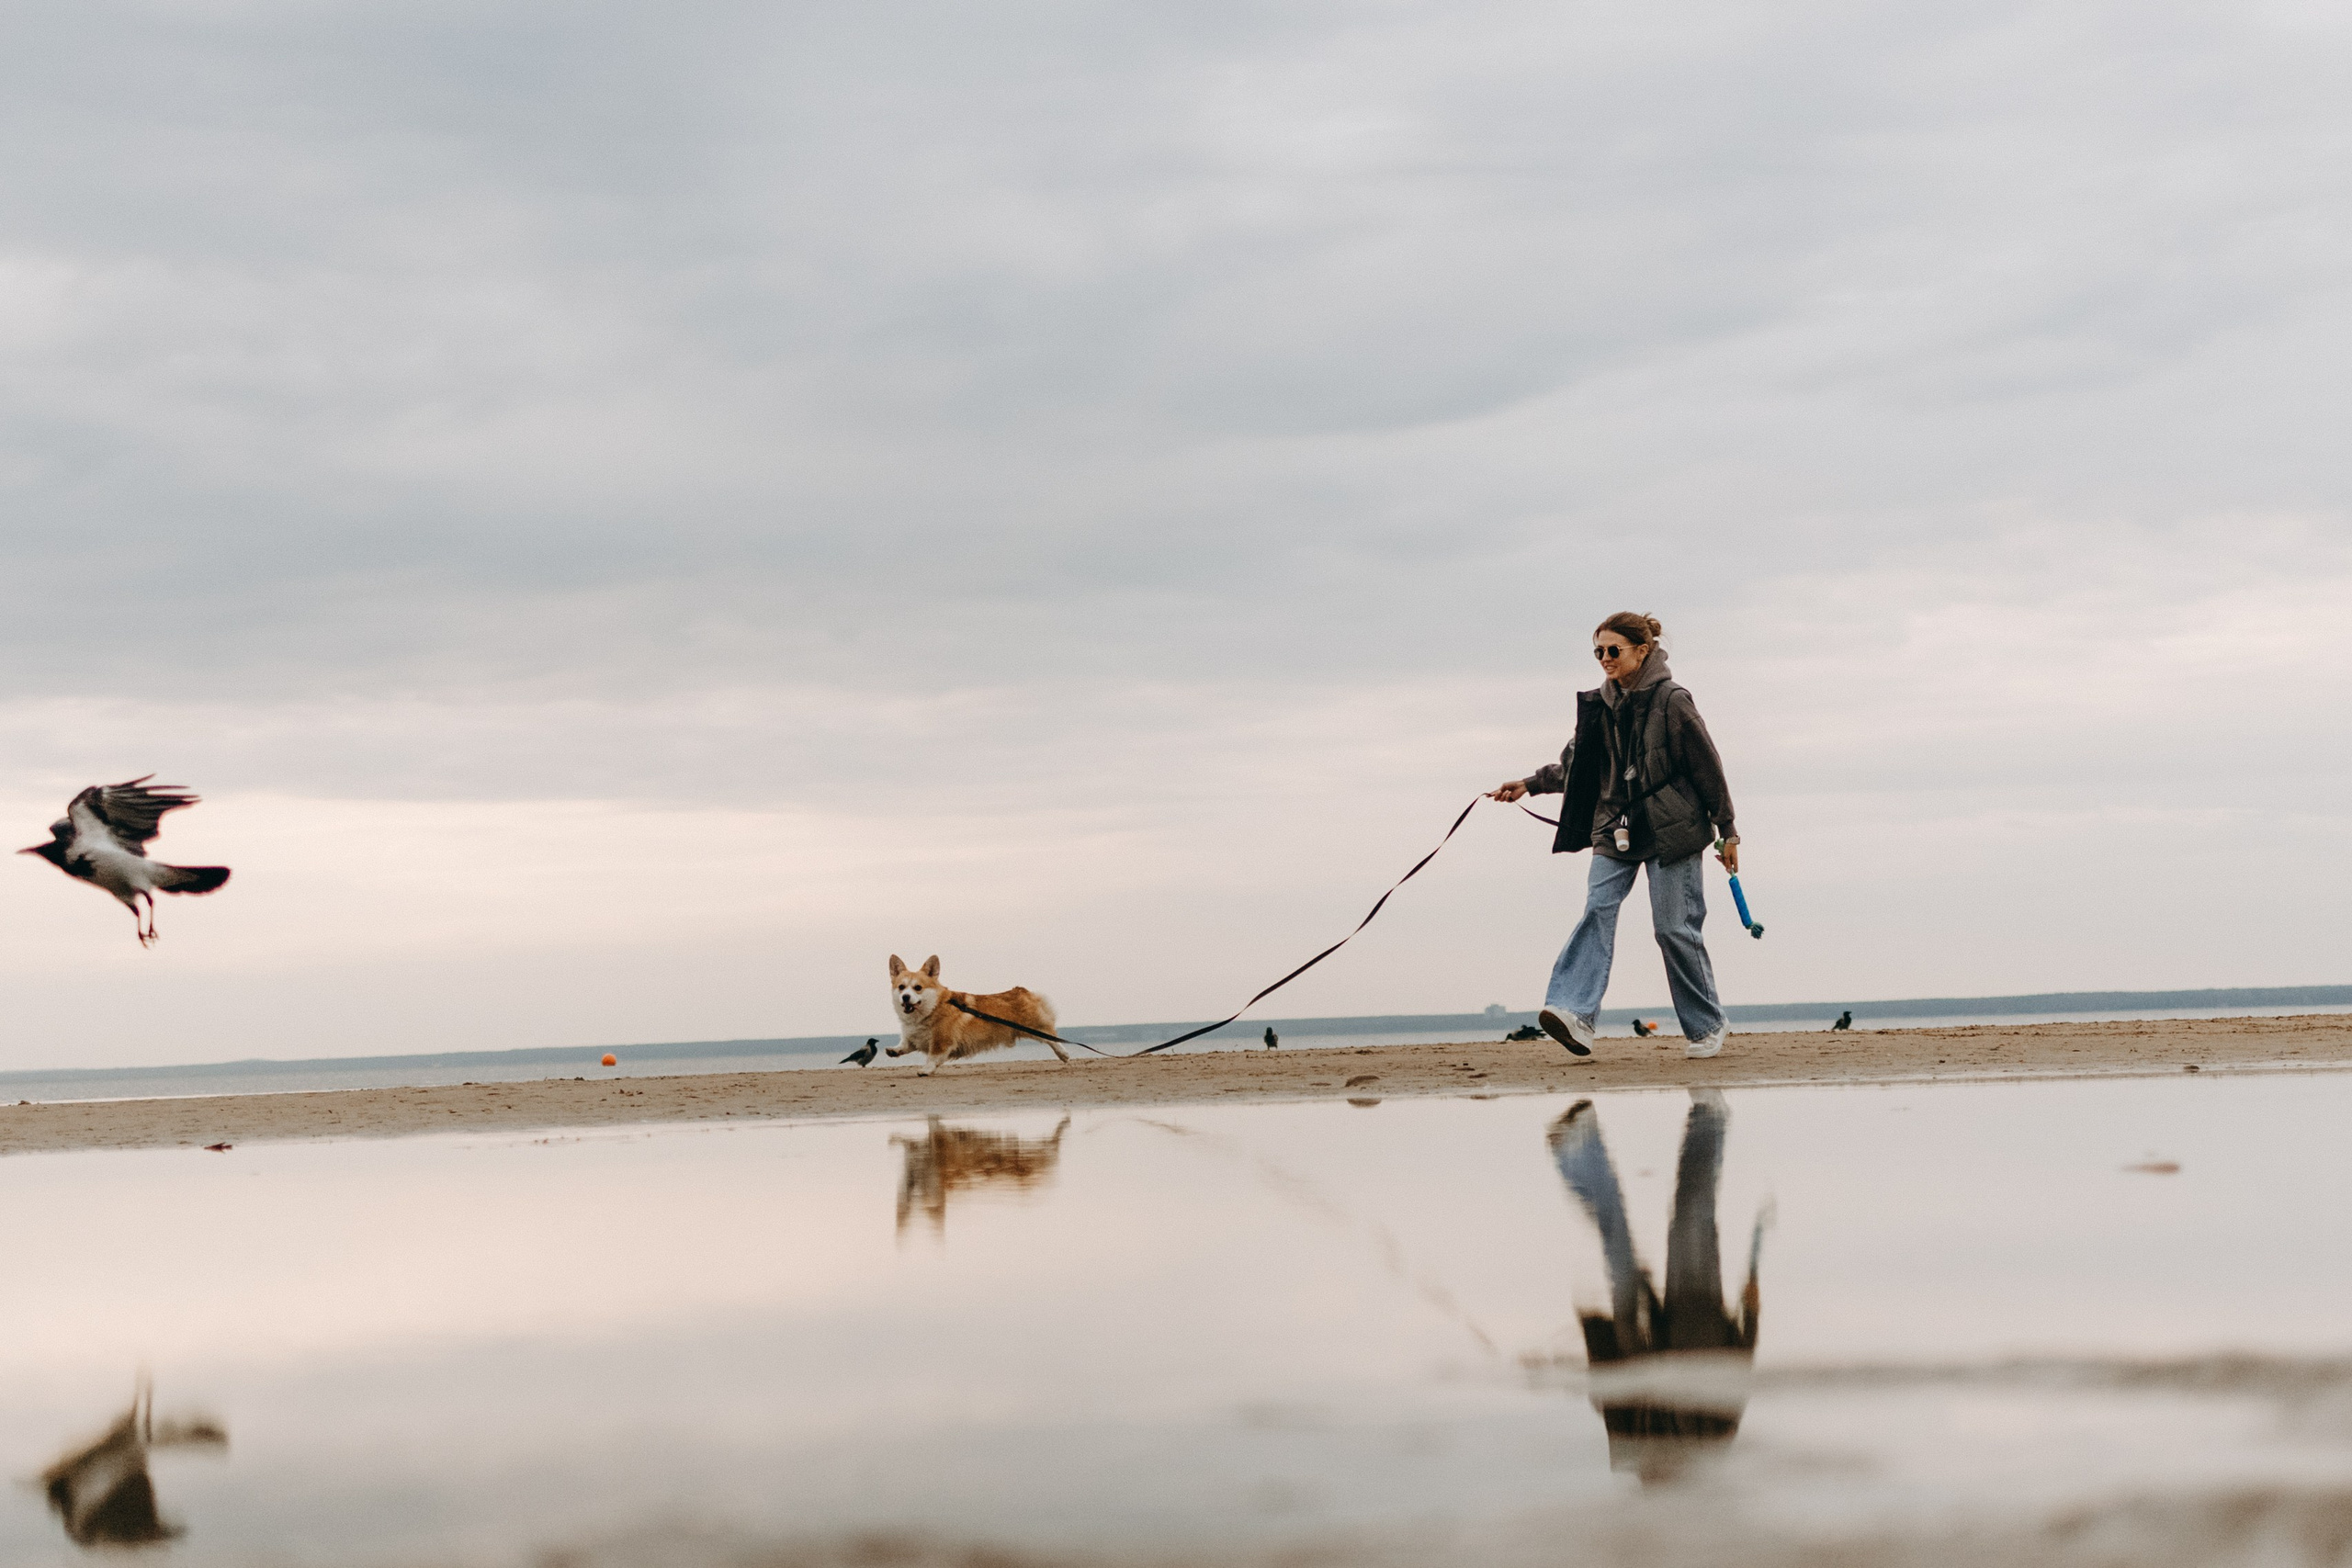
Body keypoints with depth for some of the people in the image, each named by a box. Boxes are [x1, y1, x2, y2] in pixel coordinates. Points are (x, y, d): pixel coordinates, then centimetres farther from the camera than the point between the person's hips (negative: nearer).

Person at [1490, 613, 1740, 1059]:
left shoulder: (1671, 701, -8)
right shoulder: (1600, 705, 8)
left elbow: (1709, 769, -4)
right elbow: (1575, 764, 16)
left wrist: (1727, 832, -1)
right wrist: (1530, 784, 1)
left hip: (1671, 829, -5)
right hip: (1616, 828, 5)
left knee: (1675, 927, -3)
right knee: (1597, 910, -13)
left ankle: (1706, 1025, 13)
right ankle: (1575, 1013, -26)